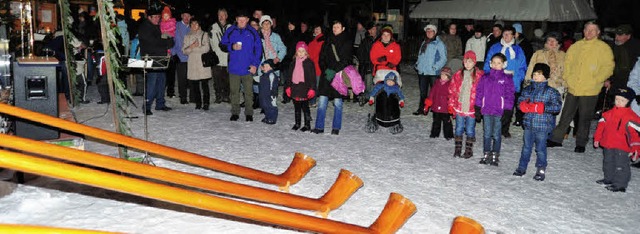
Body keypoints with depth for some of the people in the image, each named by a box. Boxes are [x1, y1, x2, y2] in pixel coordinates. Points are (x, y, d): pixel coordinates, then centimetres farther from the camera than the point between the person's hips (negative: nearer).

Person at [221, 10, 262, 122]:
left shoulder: (252, 32, 0)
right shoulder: (230, 31, 3)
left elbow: (258, 49, 1)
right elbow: (223, 44, 10)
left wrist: (255, 64, -7)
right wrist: (232, 47, -12)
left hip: (247, 68, -1)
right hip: (234, 67, 1)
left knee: (248, 92, 3)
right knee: (234, 91, 8)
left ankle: (249, 113, 14)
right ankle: (235, 113, 19)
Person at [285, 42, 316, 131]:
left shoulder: (309, 63, -5)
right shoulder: (293, 62, 10)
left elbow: (312, 77, -6)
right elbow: (289, 75, 15)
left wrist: (312, 89, -12)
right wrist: (288, 87, 10)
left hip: (304, 88, -5)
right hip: (294, 88, 5)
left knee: (305, 106, 0)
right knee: (297, 107, 14)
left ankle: (307, 125, 10)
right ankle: (297, 124, 26)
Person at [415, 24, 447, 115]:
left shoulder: (439, 44, -5)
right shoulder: (424, 43, 16)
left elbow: (443, 59, -10)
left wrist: (435, 67, -18)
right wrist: (418, 64, 10)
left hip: (433, 73, -6)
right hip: (422, 72, 7)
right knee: (423, 92, 13)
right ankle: (421, 109, 21)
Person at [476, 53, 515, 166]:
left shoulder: (507, 78, 0)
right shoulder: (485, 77, 7)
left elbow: (510, 95, -2)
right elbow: (479, 92, 9)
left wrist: (507, 109, -8)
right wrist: (478, 106, 4)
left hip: (499, 111, -2)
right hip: (486, 110, 2)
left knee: (496, 134, 5)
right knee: (487, 134, 9)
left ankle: (495, 156, 15)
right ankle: (486, 154, 20)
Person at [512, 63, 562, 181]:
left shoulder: (551, 91, -6)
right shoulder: (527, 89, 9)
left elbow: (557, 106, -12)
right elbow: (520, 102, 10)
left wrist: (542, 107, -22)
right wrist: (525, 105, -13)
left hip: (542, 125, -4)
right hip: (528, 124, 4)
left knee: (541, 149, 4)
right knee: (526, 147, 14)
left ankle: (541, 170, 16)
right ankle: (522, 167, 25)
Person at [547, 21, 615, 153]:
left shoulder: (604, 48, -2)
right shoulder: (576, 46, 10)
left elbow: (608, 67, -5)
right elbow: (567, 62, 18)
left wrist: (595, 80, -15)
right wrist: (567, 78, 5)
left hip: (590, 91, -3)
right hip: (573, 88, 3)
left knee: (585, 118, 6)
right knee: (566, 115, 10)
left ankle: (581, 143, 18)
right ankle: (556, 139, 18)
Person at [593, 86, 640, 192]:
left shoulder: (631, 117, -12)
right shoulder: (609, 114, 6)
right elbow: (601, 125, 15)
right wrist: (597, 138, 15)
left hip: (621, 148, -7)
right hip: (608, 146, 7)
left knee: (620, 166, -3)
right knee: (608, 163, 21)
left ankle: (620, 184, 6)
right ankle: (608, 178, 37)